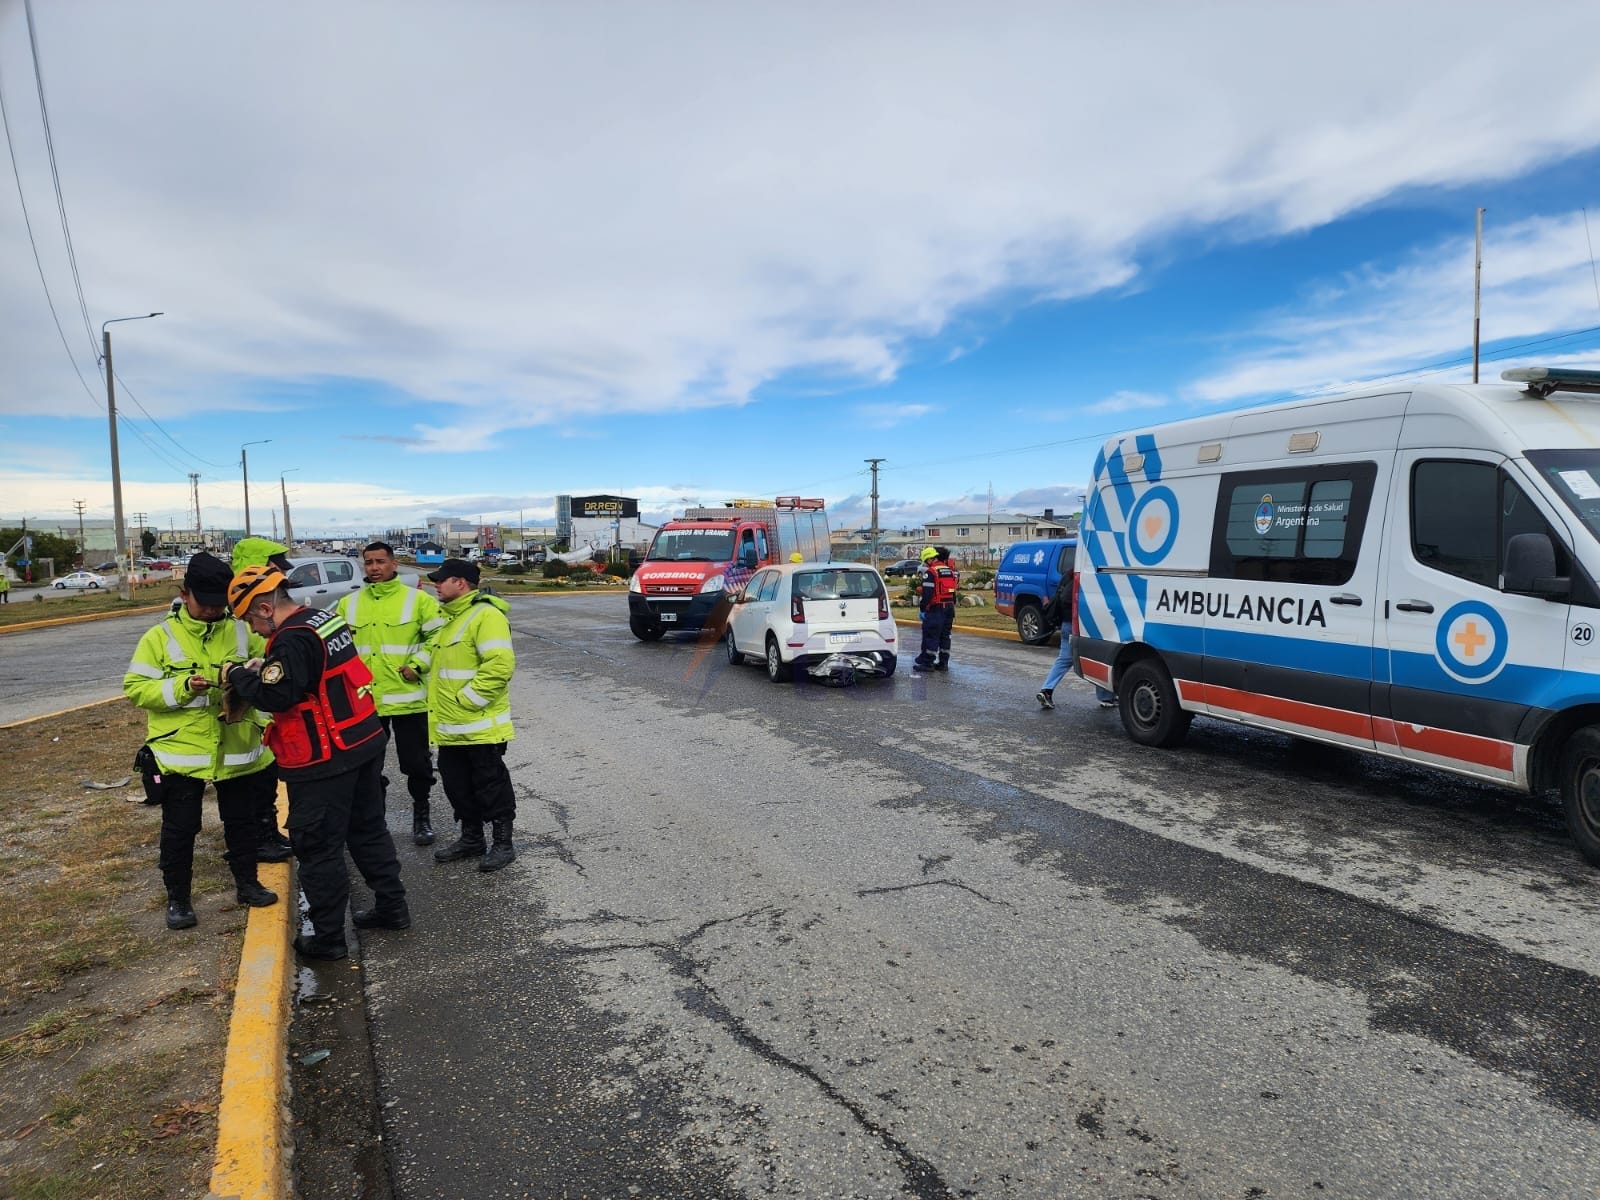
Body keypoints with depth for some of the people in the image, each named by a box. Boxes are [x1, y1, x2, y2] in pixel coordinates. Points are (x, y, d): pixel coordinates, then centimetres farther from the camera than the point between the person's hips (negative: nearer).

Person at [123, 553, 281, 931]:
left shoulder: (241, 632, 1)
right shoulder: (160, 636, -6)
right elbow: (135, 687, -7)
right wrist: (181, 688, -23)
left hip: (236, 751, 3)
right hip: (179, 752, -2)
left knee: (241, 822, 16)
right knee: (179, 829, 8)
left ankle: (247, 883, 33)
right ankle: (178, 899, 25)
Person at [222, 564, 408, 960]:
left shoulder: (292, 640, -21)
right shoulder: (327, 618, 8)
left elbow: (276, 695, -25)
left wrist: (238, 676, -9)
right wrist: (266, 667, 9)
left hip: (324, 762, -9)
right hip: (364, 744, 9)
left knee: (319, 848, 5)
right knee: (368, 828, 20)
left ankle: (328, 937, 16)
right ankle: (391, 906, 31)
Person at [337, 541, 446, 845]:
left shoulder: (418, 599, -4)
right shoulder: (348, 603, 9)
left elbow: (438, 637, -5)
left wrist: (416, 665, -13)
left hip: (408, 698, -4)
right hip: (363, 700, 4)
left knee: (416, 763, 5)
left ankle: (421, 814, 25)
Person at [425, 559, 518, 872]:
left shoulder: (485, 615, -16)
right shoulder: (448, 616, 15)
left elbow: (500, 665, -26)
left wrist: (465, 699, -21)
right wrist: (439, 702, 14)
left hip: (480, 725, -9)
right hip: (450, 726, 10)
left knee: (491, 785, 3)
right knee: (457, 785, 17)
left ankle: (503, 843, 16)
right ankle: (471, 839, 32)